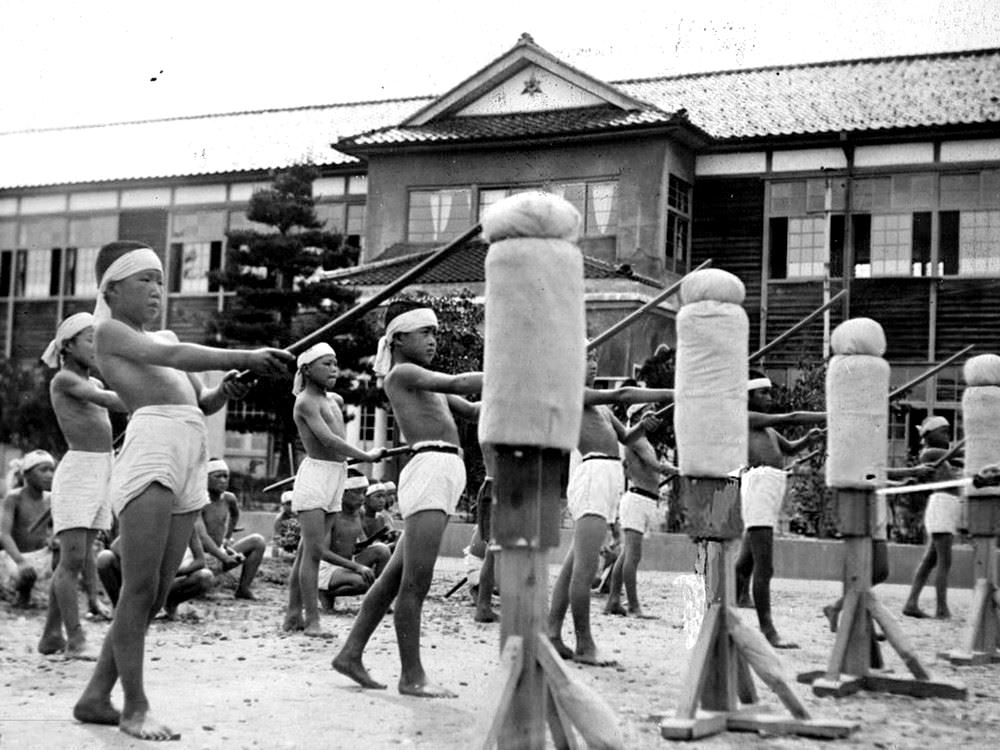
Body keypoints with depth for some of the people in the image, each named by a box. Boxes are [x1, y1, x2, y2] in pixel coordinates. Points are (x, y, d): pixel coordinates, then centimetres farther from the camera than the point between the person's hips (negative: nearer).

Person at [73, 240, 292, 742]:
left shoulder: (164, 337, 30)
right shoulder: (110, 331, 7)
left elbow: (202, 403, 26)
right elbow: (173, 357, -9)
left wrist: (225, 390, 4)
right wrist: (245, 358, -17)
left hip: (191, 462, 8)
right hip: (150, 450, -8)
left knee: (154, 595, 6)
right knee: (139, 589, -10)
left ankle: (96, 697, 14)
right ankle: (135, 707, -4)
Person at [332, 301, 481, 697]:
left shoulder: (423, 381, 29)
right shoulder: (401, 373, 0)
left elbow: (472, 410, 26)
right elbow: (457, 384, -12)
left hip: (446, 476, 10)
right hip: (429, 469, -10)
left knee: (395, 576, 11)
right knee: (415, 583, -8)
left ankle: (351, 654, 17)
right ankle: (412, 676, -5)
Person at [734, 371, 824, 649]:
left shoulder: (766, 428, 27)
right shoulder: (743, 418, 0)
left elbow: (789, 448, 37)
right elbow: (790, 418, -4)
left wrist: (808, 438, 16)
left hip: (773, 490, 10)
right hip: (759, 483, -10)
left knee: (745, 563, 12)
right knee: (764, 568, -11)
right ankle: (767, 630, -10)